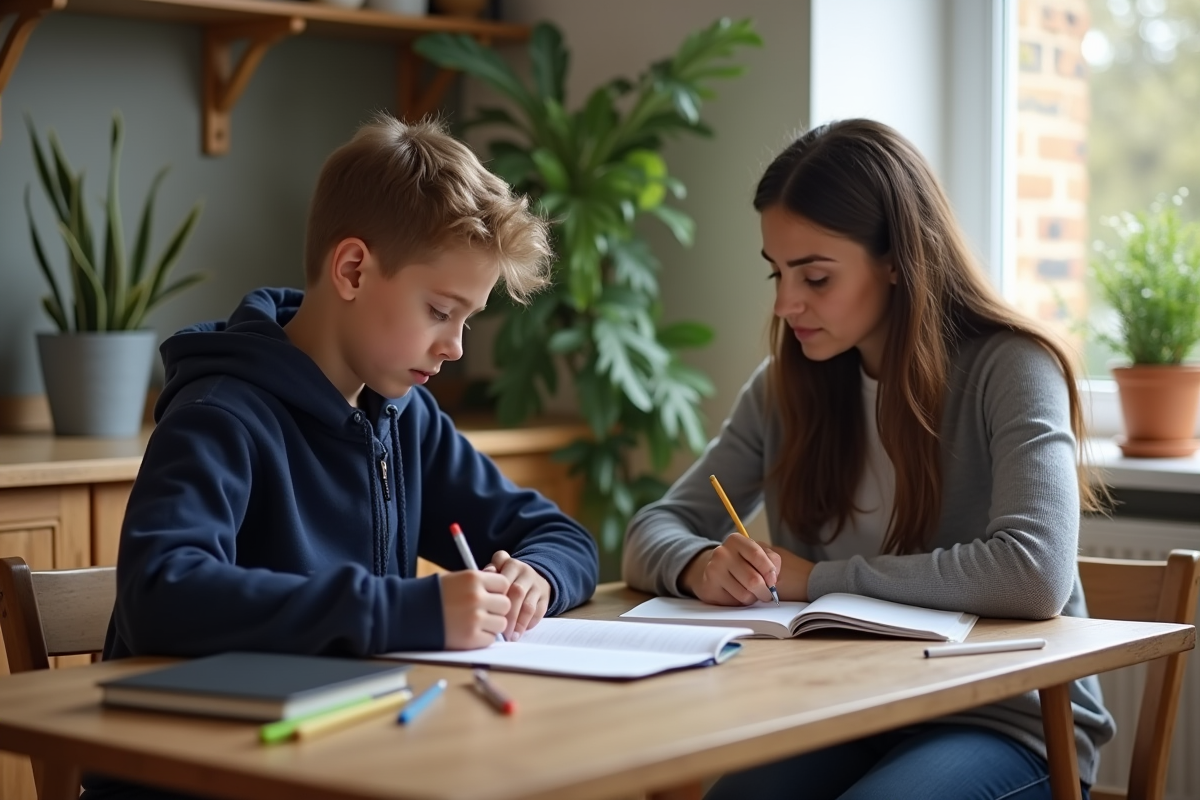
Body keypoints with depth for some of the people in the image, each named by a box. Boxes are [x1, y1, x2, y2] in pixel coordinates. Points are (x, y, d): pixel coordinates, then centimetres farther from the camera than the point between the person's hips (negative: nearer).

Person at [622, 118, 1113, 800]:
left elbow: (1035, 573, -25)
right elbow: (655, 532, 8)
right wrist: (700, 567, -17)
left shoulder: (1008, 370, -10)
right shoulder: (786, 387, 6)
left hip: (1010, 722, -3)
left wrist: (819, 578, -18)